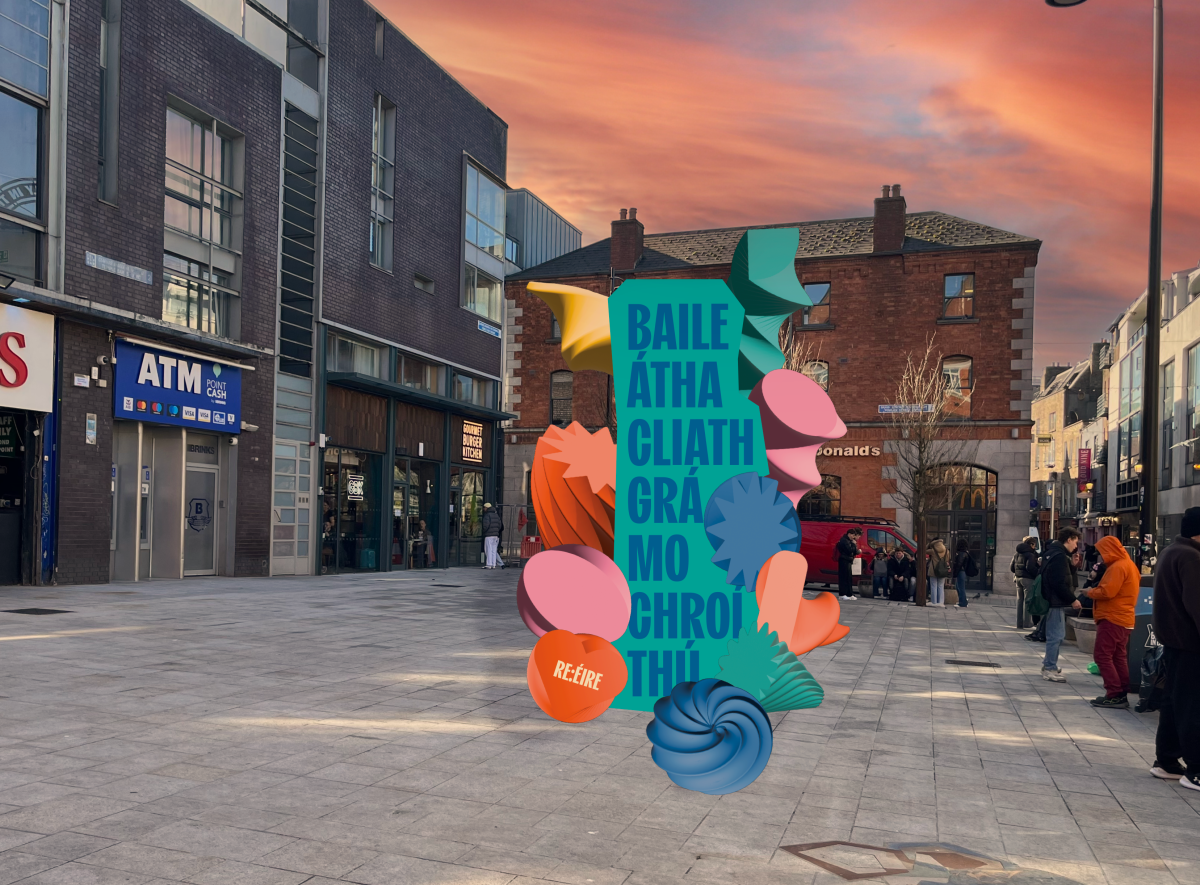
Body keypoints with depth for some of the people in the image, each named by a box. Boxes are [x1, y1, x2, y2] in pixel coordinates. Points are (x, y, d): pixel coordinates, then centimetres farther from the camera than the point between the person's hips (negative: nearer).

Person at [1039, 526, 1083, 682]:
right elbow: (1060, 583, -23)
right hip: (1056, 601, -11)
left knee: (1055, 635, 18)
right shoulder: (1059, 556, -18)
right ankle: (1050, 669, 0)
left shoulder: (1052, 552, 15)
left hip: (1052, 600, 11)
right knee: (1056, 636, -5)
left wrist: (1072, 565, 6)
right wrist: (1072, 600, -16)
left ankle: (1048, 665, 26)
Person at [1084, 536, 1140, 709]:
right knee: (1119, 657, 11)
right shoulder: (1128, 564, 17)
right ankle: (1121, 695, 11)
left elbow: (1107, 592, -24)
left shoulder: (1117, 567, -17)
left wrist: (1091, 592, -7)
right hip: (1123, 618, 10)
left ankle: (1114, 695, -9)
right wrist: (1096, 589, 7)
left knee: (1102, 656, -7)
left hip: (1113, 618, -10)